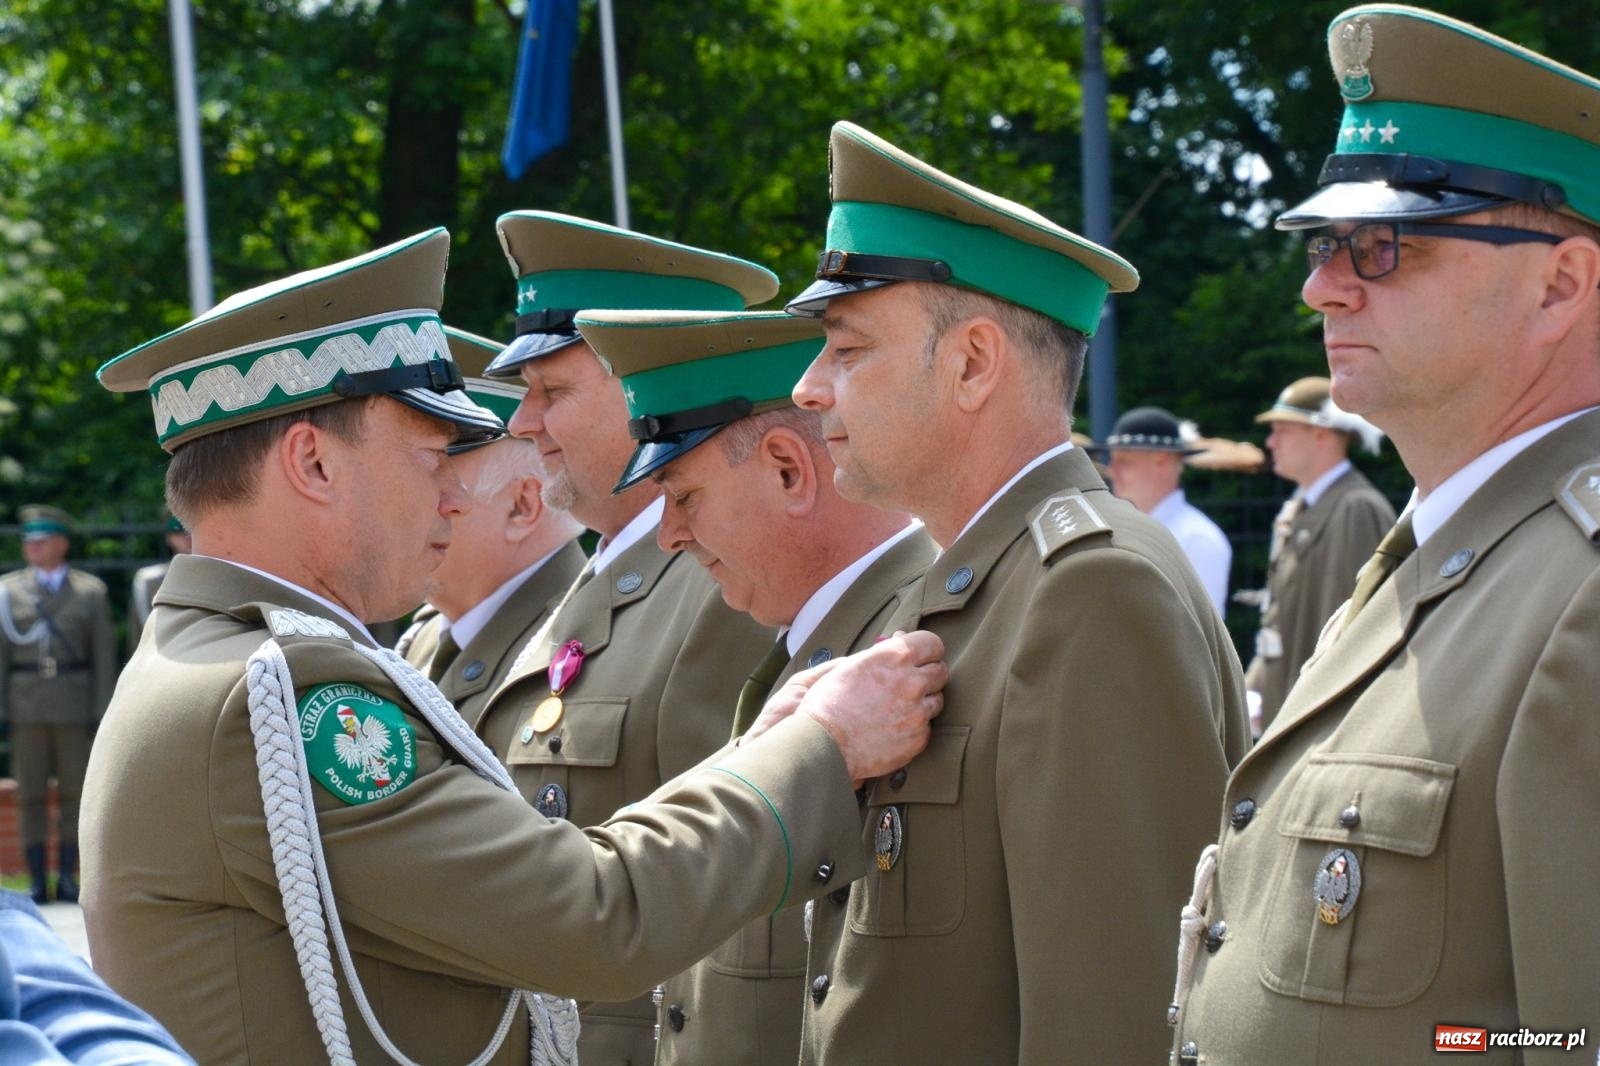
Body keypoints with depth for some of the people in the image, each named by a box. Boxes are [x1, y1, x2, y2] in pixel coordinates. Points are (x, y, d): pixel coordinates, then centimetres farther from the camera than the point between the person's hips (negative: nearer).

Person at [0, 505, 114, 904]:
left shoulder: (91, 590, 5)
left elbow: (104, 655, 4)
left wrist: (103, 711, -3)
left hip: (74, 703, -1)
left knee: (73, 792, 1)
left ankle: (67, 877, 6)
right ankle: (37, 881, 4)